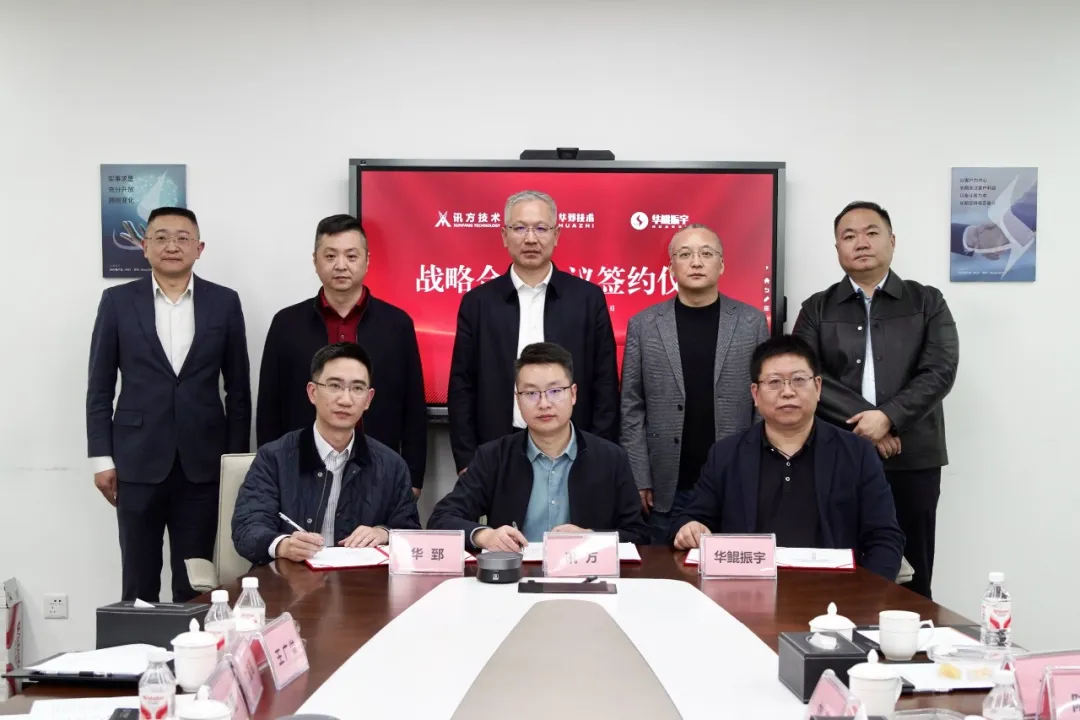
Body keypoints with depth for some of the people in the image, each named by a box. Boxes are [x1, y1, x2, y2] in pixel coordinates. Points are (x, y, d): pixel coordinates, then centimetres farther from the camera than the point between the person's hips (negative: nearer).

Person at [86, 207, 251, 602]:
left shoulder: (224, 302, 4)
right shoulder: (118, 301, 3)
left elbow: (238, 389, 6)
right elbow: (99, 388, 3)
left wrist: (237, 459, 3)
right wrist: (101, 458, -2)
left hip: (203, 463, 0)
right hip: (138, 462, 0)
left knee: (195, 582, 6)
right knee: (138, 580, 7)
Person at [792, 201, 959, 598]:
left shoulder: (927, 302, 8)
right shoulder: (817, 309, 9)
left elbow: (940, 371, -4)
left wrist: (888, 416, -16)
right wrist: (862, 419, -14)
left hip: (912, 460, 0)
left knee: (911, 579, 3)